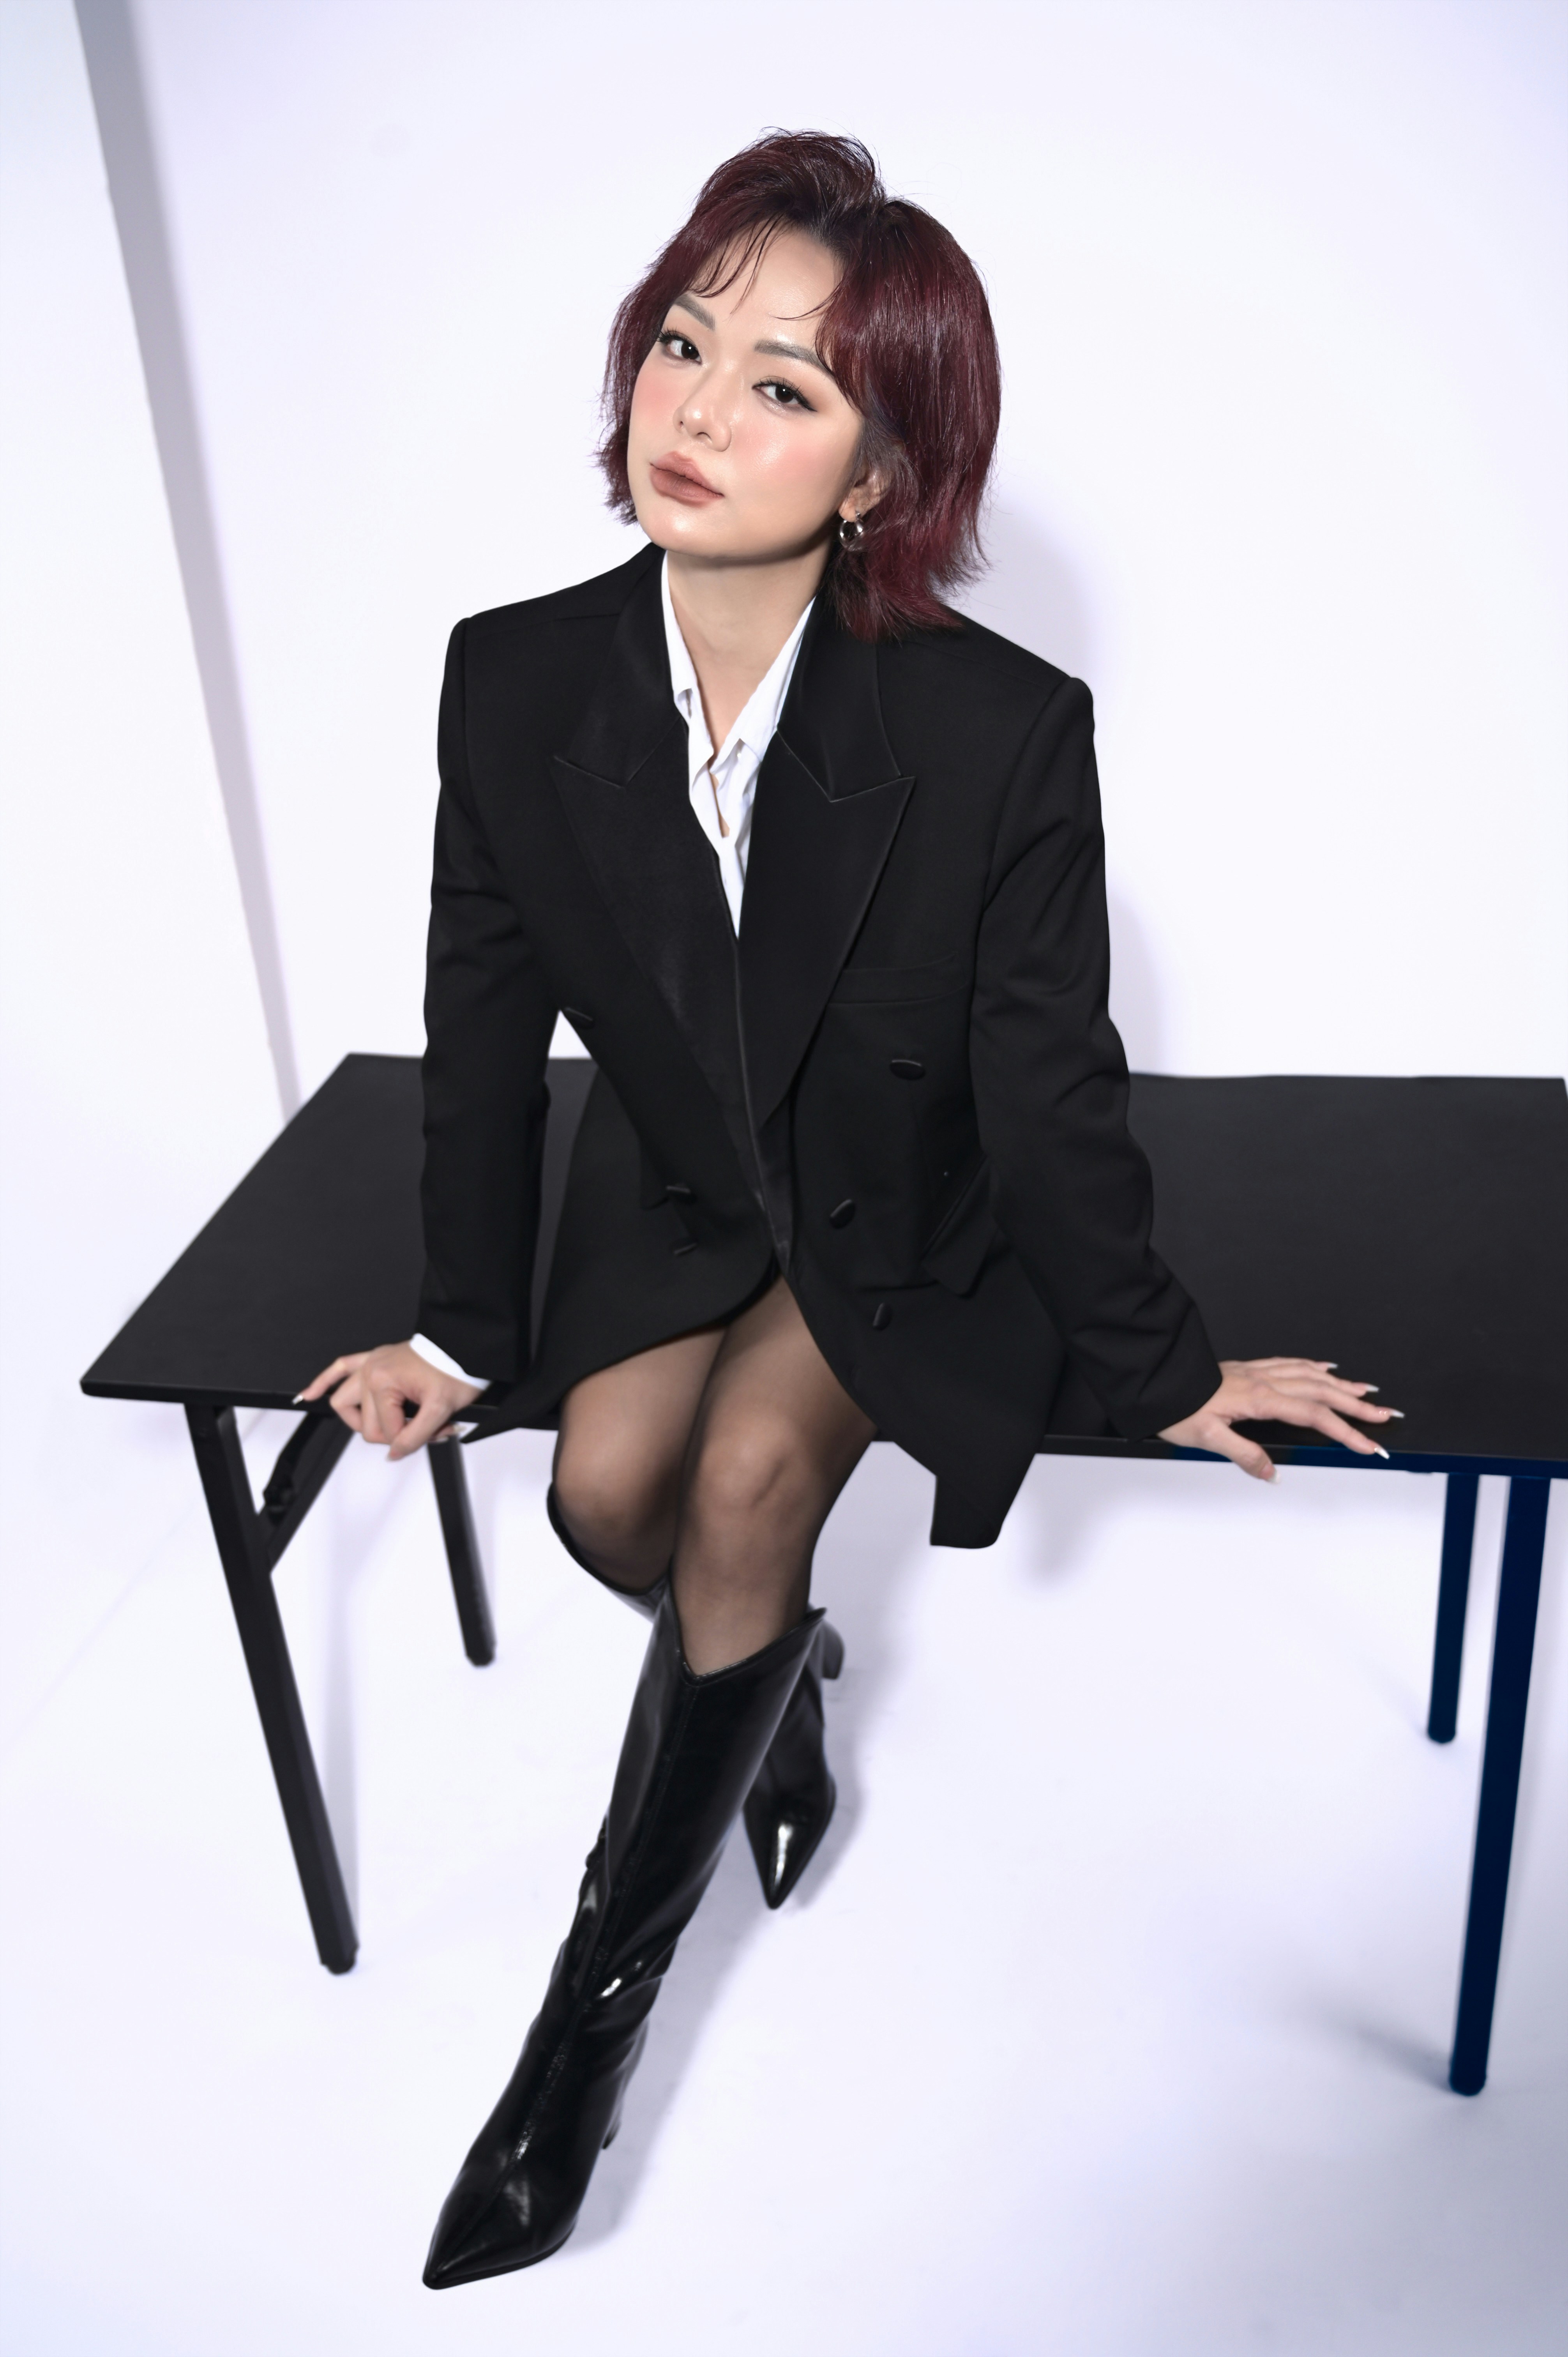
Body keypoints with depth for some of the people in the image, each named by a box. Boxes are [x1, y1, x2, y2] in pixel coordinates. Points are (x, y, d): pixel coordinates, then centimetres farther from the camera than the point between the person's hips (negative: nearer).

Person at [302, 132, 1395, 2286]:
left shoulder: (1006, 732, -27)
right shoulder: (515, 682, -17)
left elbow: (1049, 1096, -15)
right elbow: (483, 1034, -5)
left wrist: (1162, 1367, -5)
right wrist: (462, 1329, 2)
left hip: (917, 1219, -3)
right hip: (677, 1192, 3)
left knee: (749, 1469, -24)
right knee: (605, 1484, -19)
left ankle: (597, 2003, -3)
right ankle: (778, 1672, 19)